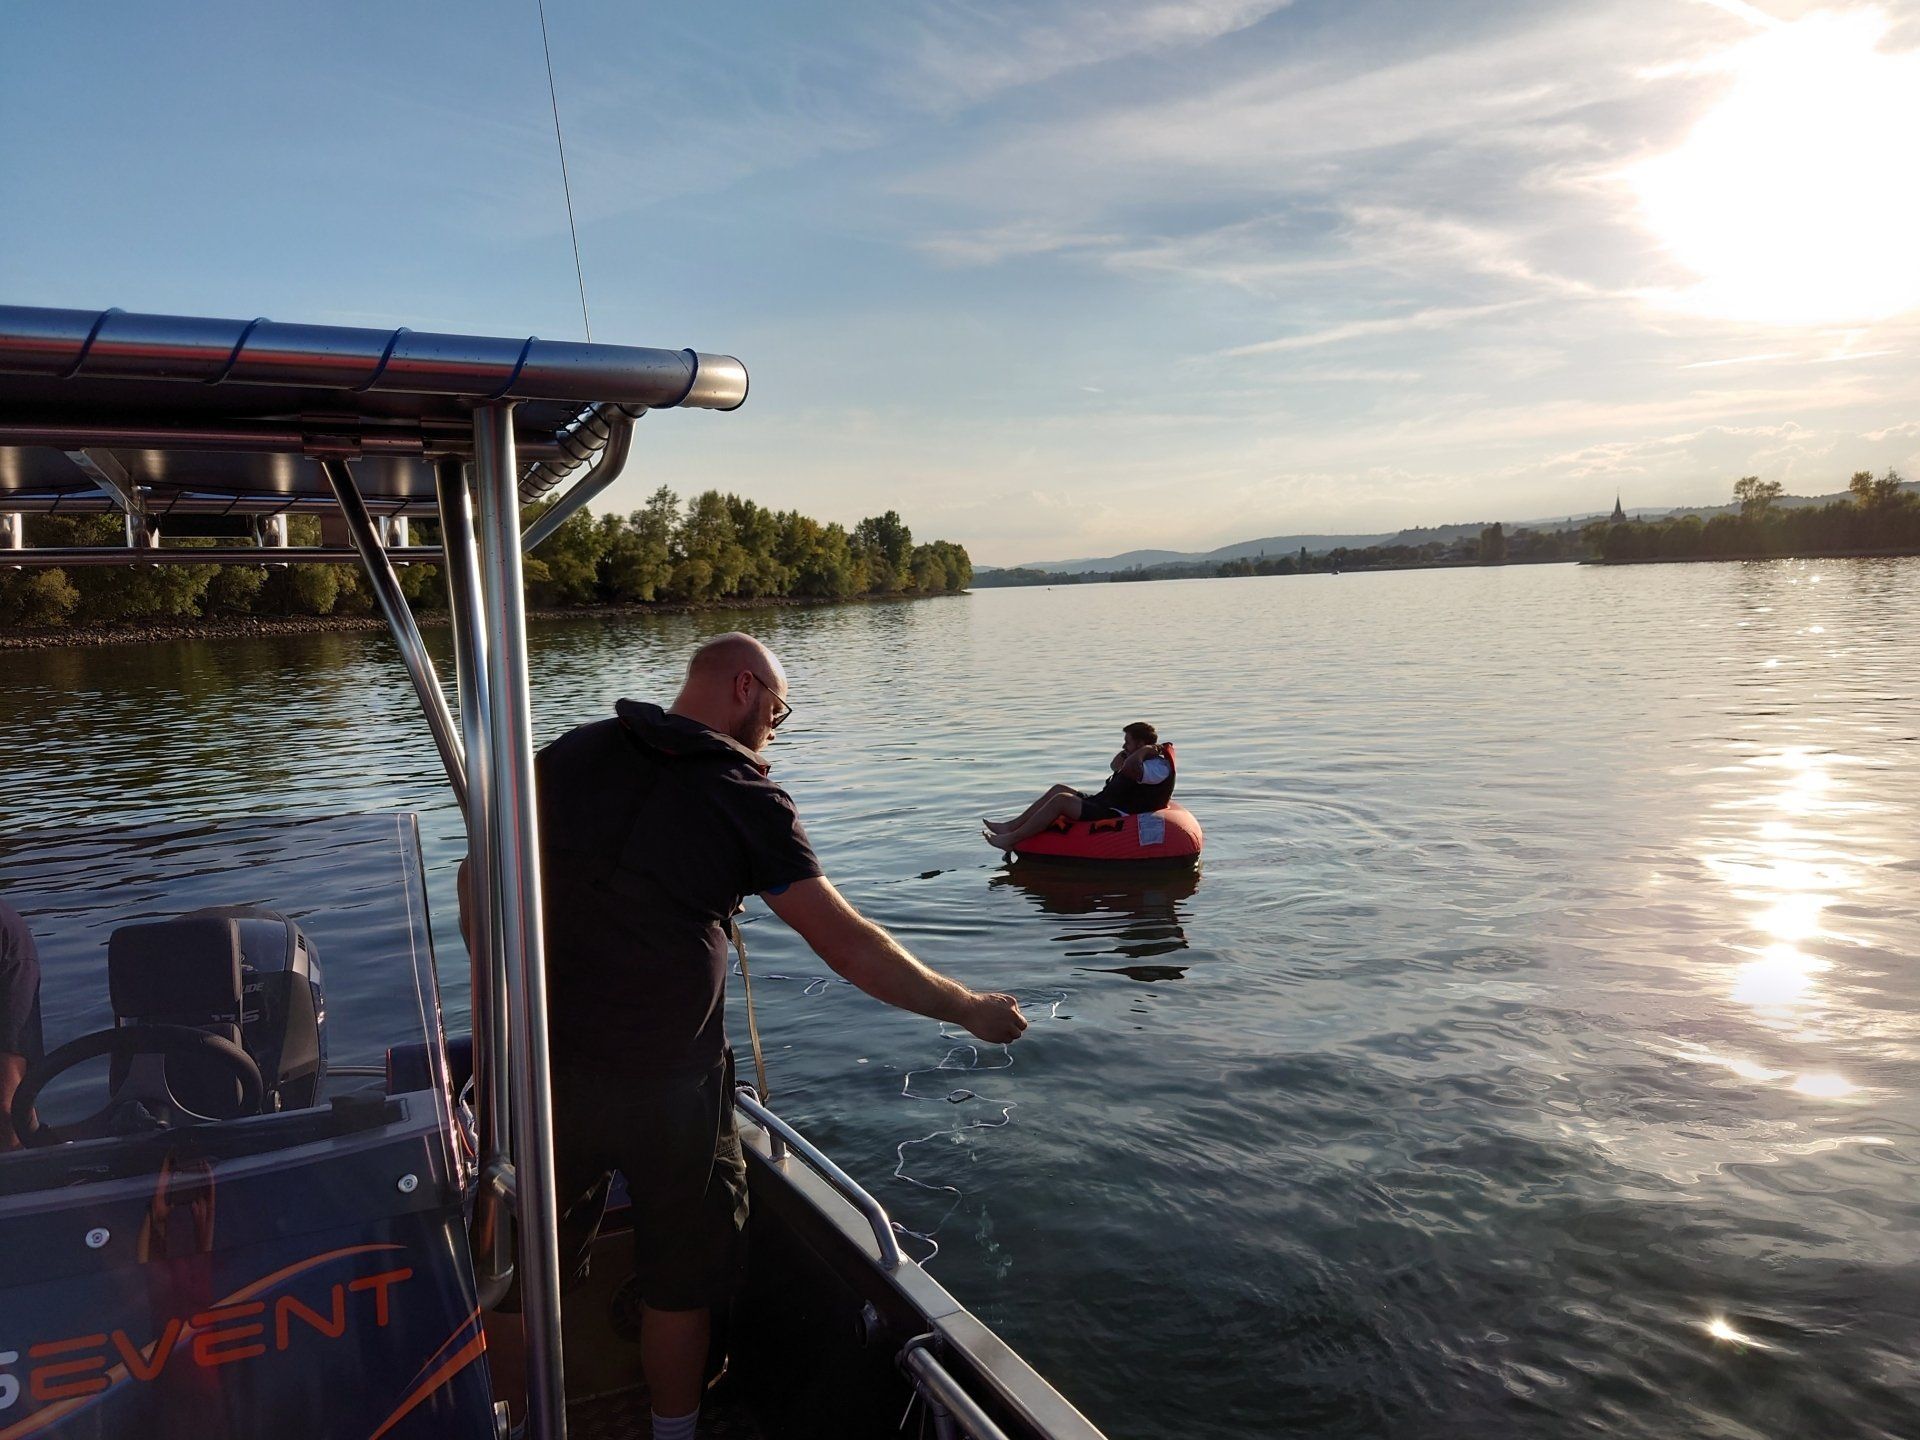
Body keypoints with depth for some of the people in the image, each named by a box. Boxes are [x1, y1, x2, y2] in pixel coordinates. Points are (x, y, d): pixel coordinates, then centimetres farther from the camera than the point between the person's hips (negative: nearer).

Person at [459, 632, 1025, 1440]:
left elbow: (481, 876, 6)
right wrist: (969, 1010, -3)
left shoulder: (573, 753, 2)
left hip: (540, 1061, 4)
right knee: (680, 1278, 18)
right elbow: (850, 948, -14)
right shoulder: (746, 800, -11)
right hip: (662, 1083, -4)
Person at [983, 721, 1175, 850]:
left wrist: (1144, 750, -21)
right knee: (1058, 789, 9)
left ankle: (1011, 839, -18)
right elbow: (1115, 765, 28)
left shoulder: (1159, 767, -17)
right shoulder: (1147, 761, 16)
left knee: (1061, 800, -21)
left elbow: (1128, 769, -38)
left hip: (1115, 815, -11)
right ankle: (1011, 826, 6)